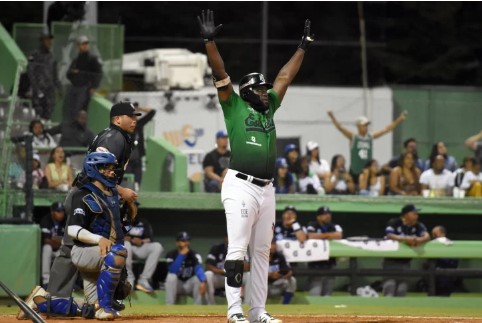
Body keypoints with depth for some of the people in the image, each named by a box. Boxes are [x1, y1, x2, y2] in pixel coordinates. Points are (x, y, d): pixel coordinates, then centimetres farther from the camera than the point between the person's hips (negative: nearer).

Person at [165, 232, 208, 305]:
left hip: (189, 286, 1)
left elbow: (199, 269, -30)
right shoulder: (171, 255, -12)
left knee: (198, 278, -29)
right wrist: (182, 255, -34)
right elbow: (173, 271, -28)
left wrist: (203, 282, -51)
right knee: (171, 276, -31)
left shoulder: (194, 255, -11)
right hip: (176, 286, 0)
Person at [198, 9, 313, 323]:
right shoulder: (235, 107, 3)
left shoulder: (269, 108, 20)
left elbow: (285, 77, 25)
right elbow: (220, 73, -6)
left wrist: (304, 46, 27)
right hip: (241, 187, -7)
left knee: (261, 251, 8)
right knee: (237, 248, -10)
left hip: (266, 189, 7)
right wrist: (210, 41, -16)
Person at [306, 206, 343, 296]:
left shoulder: (334, 227, 11)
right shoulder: (312, 226, 0)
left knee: (327, 294, 7)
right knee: (315, 293, -11)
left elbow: (339, 235, -9)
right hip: (316, 264, -4)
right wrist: (328, 235, -9)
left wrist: (320, 236, -11)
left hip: (330, 263, 4)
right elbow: (311, 236, -20)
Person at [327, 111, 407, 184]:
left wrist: (399, 120, 4)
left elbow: (386, 130, 9)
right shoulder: (353, 137, -2)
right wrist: (332, 117, -25)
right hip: (355, 172, -3)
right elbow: (340, 128, -11)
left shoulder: (371, 137, 7)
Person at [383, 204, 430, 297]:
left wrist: (420, 240, -38)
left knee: (401, 291, 6)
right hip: (391, 261, -5)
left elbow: (427, 236, -14)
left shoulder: (418, 226, 1)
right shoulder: (394, 223, -10)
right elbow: (389, 236, -27)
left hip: (405, 262, 5)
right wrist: (405, 239, -41)